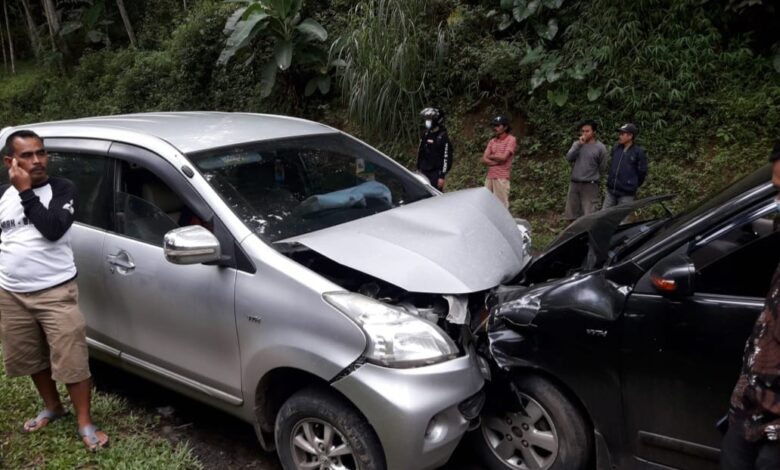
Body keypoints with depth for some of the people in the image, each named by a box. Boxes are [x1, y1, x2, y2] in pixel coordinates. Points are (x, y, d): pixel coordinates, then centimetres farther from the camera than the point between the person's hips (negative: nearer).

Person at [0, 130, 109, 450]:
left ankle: (85, 424, 12)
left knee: (72, 360, -2)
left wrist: (26, 192, -19)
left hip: (56, 293, -5)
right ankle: (52, 408, 41)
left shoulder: (62, 189, -7)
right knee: (32, 357, 19)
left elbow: (53, 229, -23)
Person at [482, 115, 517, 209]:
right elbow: (484, 160, 6)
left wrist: (491, 156, 3)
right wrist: (497, 161, -9)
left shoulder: (511, 140, -3)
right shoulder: (492, 141, 15)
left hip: (502, 178, -6)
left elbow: (503, 157, -14)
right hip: (489, 177, 6)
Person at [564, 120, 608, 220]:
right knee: (572, 215, 12)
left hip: (590, 185, -5)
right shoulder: (577, 143, 7)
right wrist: (579, 144, -15)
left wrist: (592, 176, 7)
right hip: (574, 184, 5)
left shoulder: (600, 147, -6)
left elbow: (602, 168, 0)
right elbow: (568, 158, -7)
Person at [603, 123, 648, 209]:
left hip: (626, 194, -5)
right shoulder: (615, 148, 6)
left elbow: (642, 172, -4)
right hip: (611, 191, 5)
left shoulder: (638, 152, -9)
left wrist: (634, 186, 5)